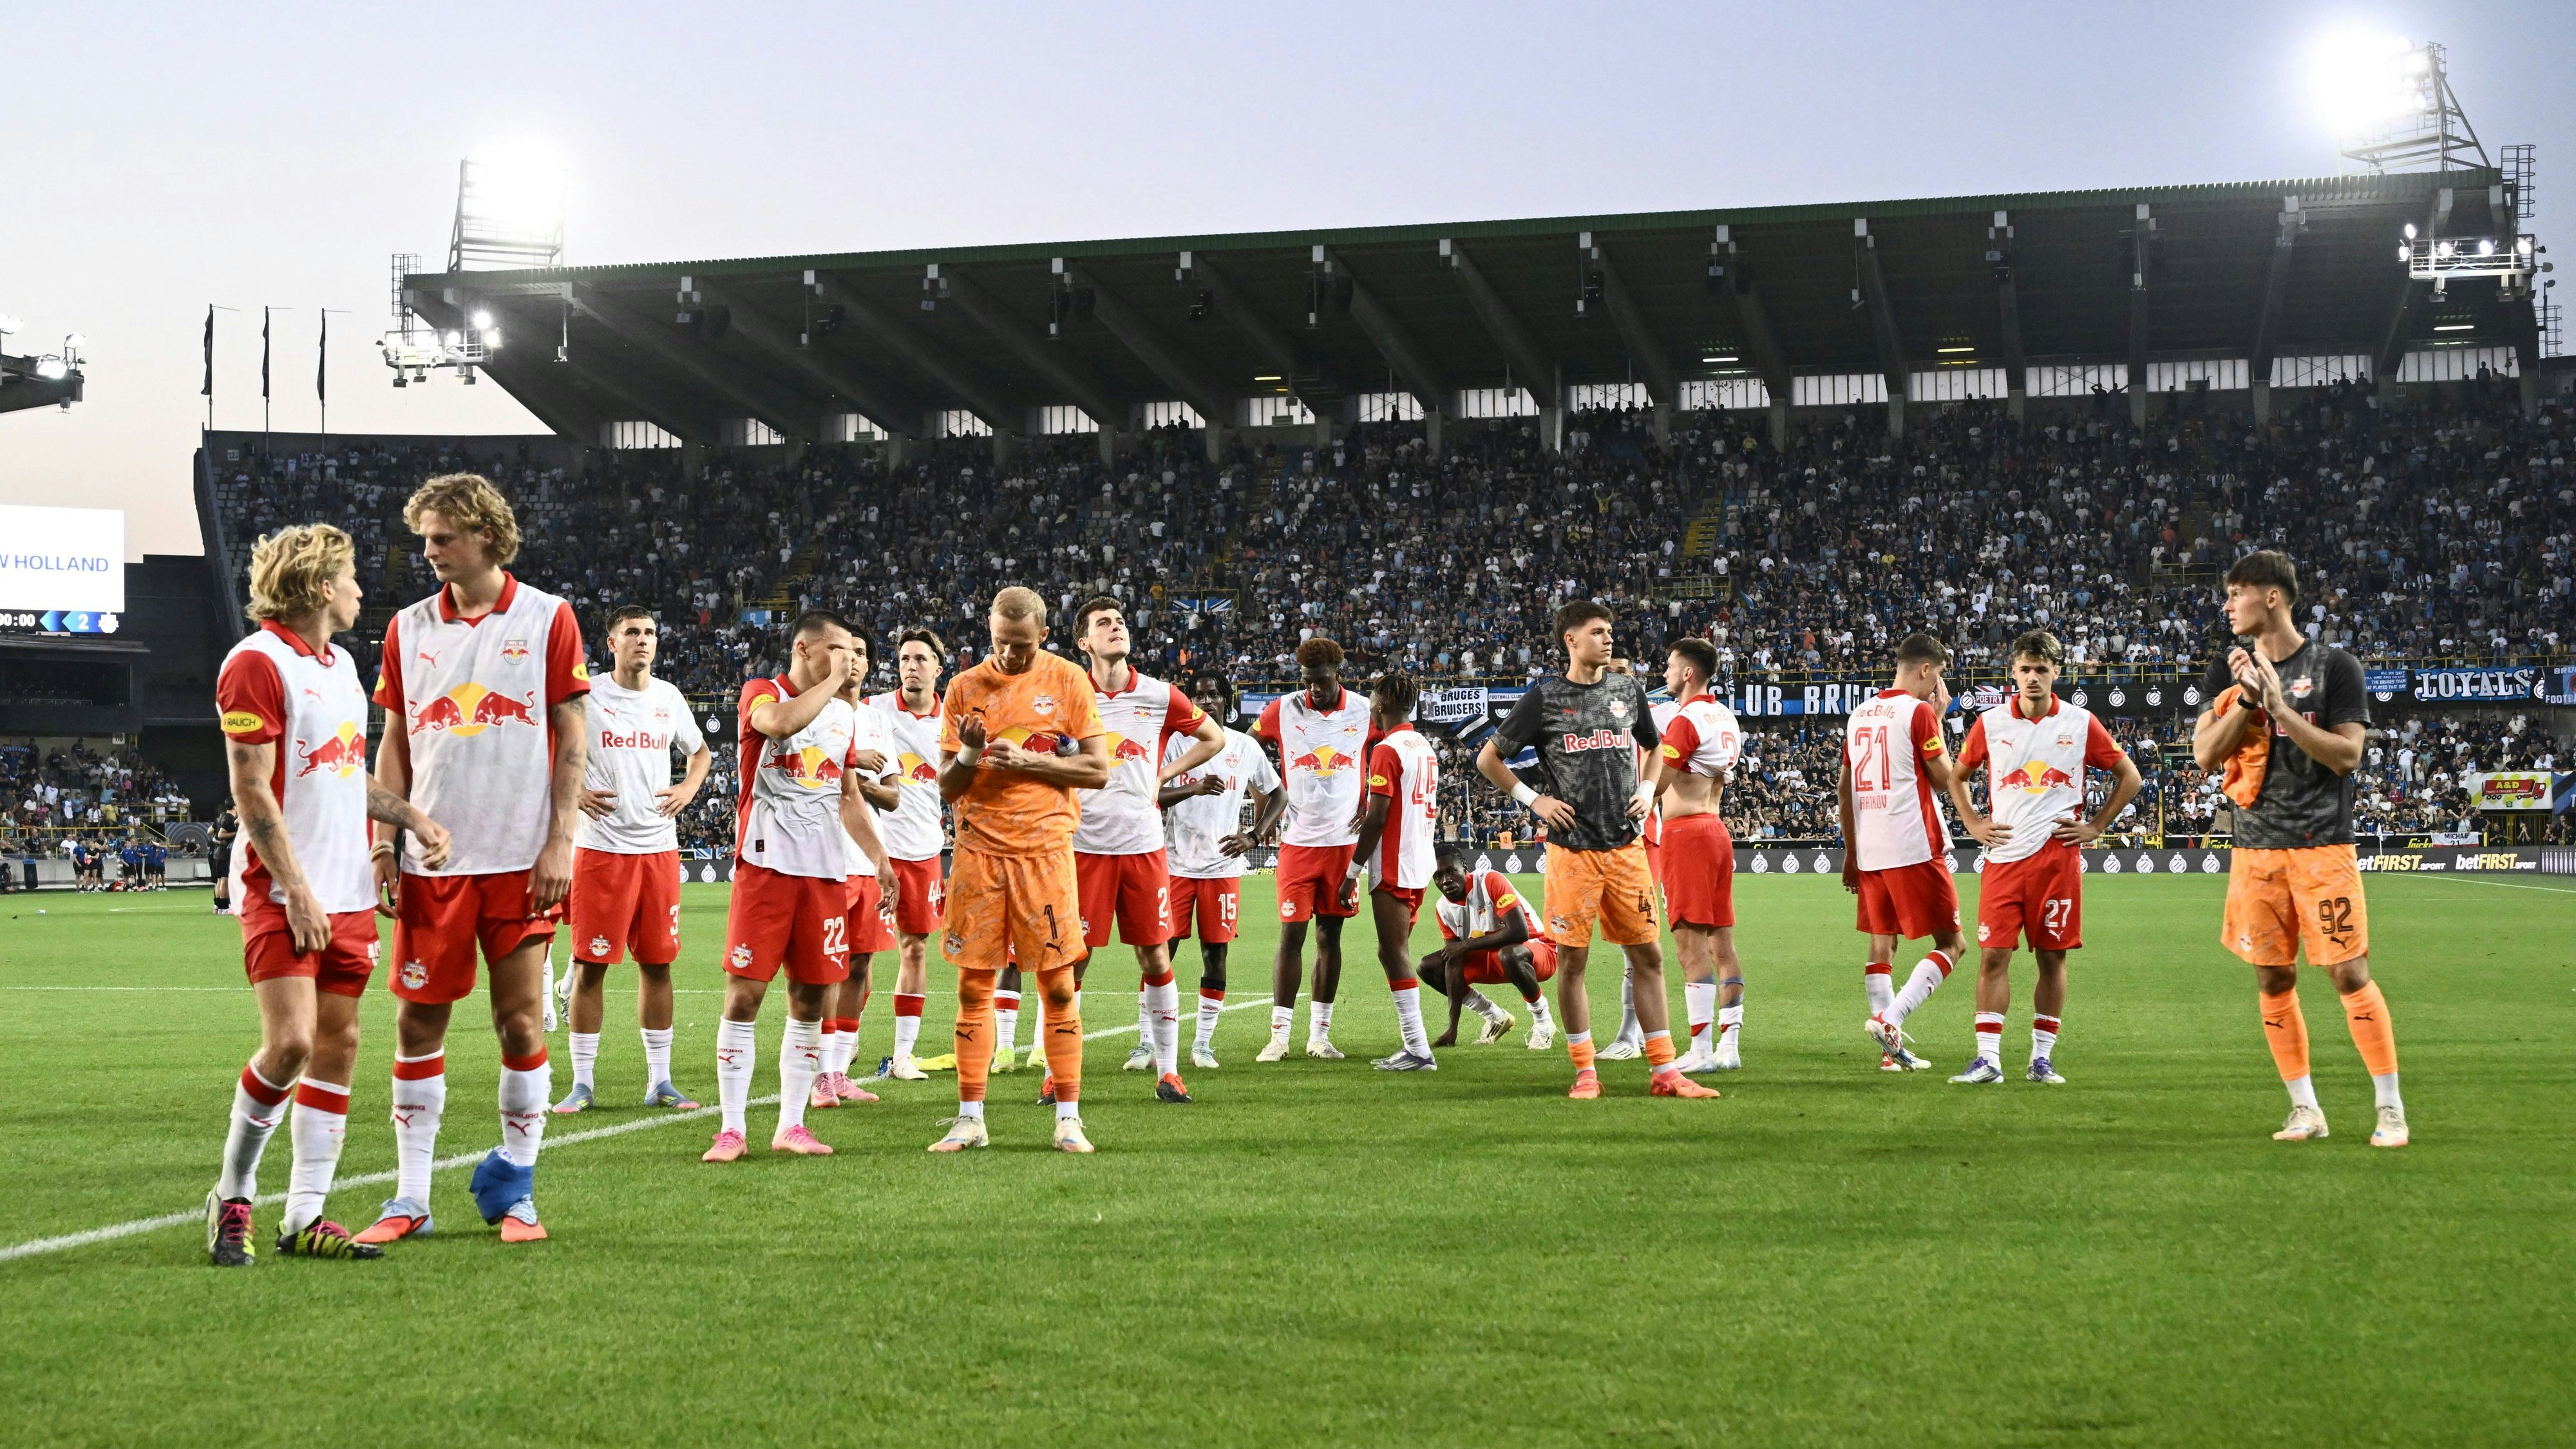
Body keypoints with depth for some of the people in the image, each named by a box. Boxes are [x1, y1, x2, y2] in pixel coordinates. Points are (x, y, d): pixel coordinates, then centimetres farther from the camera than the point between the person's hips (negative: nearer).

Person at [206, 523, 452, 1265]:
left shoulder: (341, 664, 17)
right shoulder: (257, 662, -9)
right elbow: (252, 790, -13)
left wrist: (415, 818, 9)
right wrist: (296, 891, -17)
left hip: (348, 891, 8)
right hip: (284, 894, -8)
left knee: (338, 1046, 5)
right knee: (291, 1042, -15)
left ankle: (305, 1216, 10)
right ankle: (232, 1197, 4)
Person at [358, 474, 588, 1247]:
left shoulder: (546, 618, 0)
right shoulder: (409, 628, 9)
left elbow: (571, 738, 0)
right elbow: (394, 743, 12)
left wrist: (560, 844, -7)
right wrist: (382, 843, 3)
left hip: (521, 859, -2)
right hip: (431, 861, 3)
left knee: (521, 1022, 0)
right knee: (418, 1023, 3)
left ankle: (513, 1191, 14)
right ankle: (410, 1198, 12)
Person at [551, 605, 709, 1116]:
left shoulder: (669, 697, 10)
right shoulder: (586, 696, -4)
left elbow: (700, 752, 25)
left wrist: (688, 789, 7)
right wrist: (573, 791, -11)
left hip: (659, 848, 4)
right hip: (601, 848, -4)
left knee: (657, 963, 7)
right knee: (591, 965, -2)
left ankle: (660, 1082, 14)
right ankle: (582, 1083, 7)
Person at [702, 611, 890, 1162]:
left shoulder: (844, 715, 18)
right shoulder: (760, 693, 0)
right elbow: (780, 723, -25)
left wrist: (880, 860, 20)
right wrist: (833, 681, -13)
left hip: (826, 871, 6)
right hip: (765, 865, -6)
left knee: (810, 1001, 6)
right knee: (743, 996, -6)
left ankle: (791, 1126, 14)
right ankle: (731, 1130, 0)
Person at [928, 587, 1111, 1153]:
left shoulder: (1069, 681, 2)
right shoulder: (965, 687, 7)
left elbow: (1097, 770, -1)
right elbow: (947, 787, 8)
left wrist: (1027, 761, -12)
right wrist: (968, 756, -13)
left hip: (1044, 847, -2)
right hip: (979, 847, 2)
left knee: (1058, 984, -1)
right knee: (973, 984, 3)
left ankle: (1068, 1118, 5)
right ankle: (970, 1119, 10)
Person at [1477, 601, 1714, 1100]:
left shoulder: (1628, 689, 10)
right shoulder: (1545, 696, -2)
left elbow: (1654, 746, 27)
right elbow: (1488, 759, 4)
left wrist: (1647, 791, 11)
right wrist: (1532, 800, -4)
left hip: (1626, 847, 4)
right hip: (1572, 848, -3)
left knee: (1648, 955, 4)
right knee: (1571, 959, 1)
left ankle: (1663, 1072, 10)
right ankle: (1585, 1073, 12)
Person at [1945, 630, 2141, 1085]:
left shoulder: (2080, 723, 3)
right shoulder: (1990, 723, 5)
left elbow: (2129, 777, 11)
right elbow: (1957, 777, 20)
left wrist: (2095, 826, 5)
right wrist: (1972, 823, 8)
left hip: (2058, 856, 0)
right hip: (2003, 857, 1)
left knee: (2052, 958, 4)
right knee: (1993, 955, -5)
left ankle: (2042, 1058, 13)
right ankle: (1988, 1059, -3)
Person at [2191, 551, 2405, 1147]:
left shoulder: (2334, 666, -2)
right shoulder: (2229, 669, 9)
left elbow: (2346, 754, -10)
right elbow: (2205, 753, 0)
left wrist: (2280, 707, -17)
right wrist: (2246, 697, -13)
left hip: (2322, 846, -4)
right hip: (2256, 848, 4)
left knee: (2349, 973, -6)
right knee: (2272, 980, 6)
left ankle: (2390, 1107, 5)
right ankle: (2306, 1109, 16)